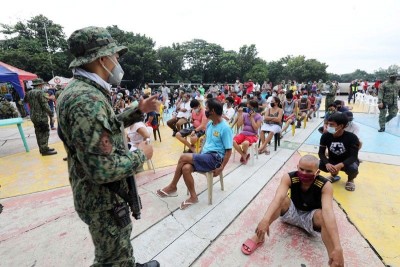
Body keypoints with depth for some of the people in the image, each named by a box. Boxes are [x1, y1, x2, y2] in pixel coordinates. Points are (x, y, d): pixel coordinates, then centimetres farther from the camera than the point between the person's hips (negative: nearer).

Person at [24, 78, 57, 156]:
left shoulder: (29, 93, 10)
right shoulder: (40, 92, -15)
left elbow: (25, 100, 27)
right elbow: (45, 105, -20)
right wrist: (51, 114, -16)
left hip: (33, 116, 9)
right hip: (41, 116, -9)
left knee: (39, 132, 15)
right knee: (45, 133, -4)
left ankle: (42, 148, 23)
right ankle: (45, 150, -3)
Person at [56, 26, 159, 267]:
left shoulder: (87, 91, 4)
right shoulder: (86, 100, -30)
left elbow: (107, 126, 17)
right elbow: (103, 169, -33)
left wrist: (139, 110, 8)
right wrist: (140, 155, -17)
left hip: (105, 194, 10)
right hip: (104, 200, -10)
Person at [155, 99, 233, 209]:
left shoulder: (225, 128, -15)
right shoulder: (209, 123, 9)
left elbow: (228, 151, -13)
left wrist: (221, 168, -15)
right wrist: (200, 155, 12)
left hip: (215, 158, -7)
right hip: (205, 155, 7)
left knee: (183, 157, -21)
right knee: (185, 168, -21)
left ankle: (172, 187, -1)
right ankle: (193, 197, -3)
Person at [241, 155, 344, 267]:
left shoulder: (325, 185, -27)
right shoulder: (289, 178, -26)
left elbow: (328, 211, -43)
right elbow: (278, 198, -43)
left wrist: (337, 248, -54)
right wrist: (266, 219, -60)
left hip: (311, 217, -1)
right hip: (293, 212, 1)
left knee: (322, 215, -35)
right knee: (283, 199, -32)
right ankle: (259, 237, -26)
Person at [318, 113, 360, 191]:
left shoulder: (352, 137, -23)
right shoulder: (325, 136, -16)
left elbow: (353, 156, -26)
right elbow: (321, 152, -16)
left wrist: (340, 165, -46)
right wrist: (327, 164, -37)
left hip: (347, 162, -2)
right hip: (332, 161, 3)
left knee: (353, 168, -37)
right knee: (319, 164, -26)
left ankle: (350, 180, 5)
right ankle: (334, 175, 10)